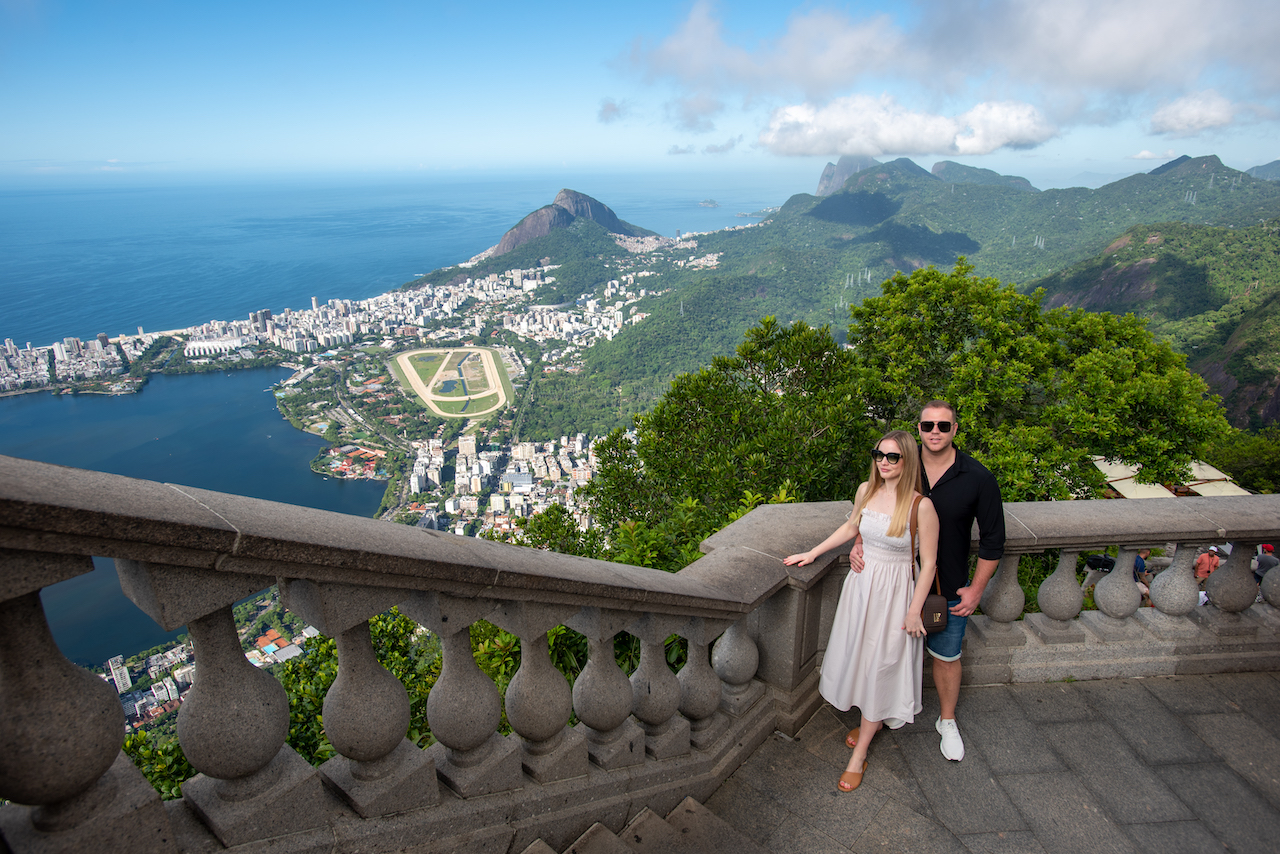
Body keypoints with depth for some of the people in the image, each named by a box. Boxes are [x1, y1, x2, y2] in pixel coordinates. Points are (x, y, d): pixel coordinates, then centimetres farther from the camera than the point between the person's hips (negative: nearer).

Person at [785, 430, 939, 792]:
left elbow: (929, 562, -12)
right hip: (861, 582, 5)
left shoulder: (921, 505, -19)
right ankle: (875, 720, 45)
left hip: (894, 590, -5)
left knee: (880, 666, 5)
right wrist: (812, 553, 13)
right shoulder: (866, 491, -4)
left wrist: (914, 611, -10)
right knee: (860, 657, 17)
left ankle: (859, 755, 18)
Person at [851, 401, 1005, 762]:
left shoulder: (978, 478, -14)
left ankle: (947, 721, 40)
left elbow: (992, 539, -5)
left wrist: (976, 589, -5)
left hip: (949, 589, -1)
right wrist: (859, 543, -10)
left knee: (946, 656, 15)